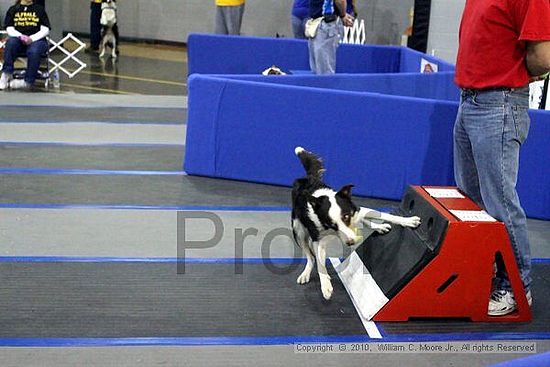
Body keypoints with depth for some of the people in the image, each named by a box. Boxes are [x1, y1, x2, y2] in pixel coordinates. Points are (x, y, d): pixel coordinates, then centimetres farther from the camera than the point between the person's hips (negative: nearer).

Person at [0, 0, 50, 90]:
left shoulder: (39, 9, 11)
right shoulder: (13, 10, 14)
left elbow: (45, 30, 3)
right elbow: (9, 29, 6)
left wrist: (32, 38, -14)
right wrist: (20, 36, -16)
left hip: (37, 39, -1)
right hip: (18, 39, 1)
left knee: (34, 52, -35)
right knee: (11, 42, -33)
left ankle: (28, 81, -24)